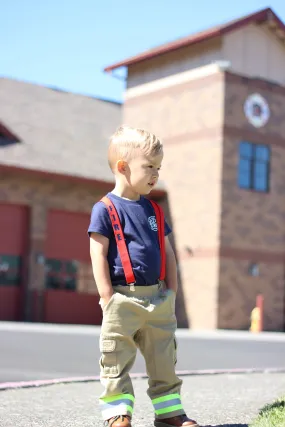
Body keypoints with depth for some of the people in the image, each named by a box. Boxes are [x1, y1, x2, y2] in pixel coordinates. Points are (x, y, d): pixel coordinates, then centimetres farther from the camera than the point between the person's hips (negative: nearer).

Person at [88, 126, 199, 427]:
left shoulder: (152, 210, 13)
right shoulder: (105, 209, -6)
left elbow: (167, 252, 16)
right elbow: (98, 255, -10)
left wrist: (171, 291, 8)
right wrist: (108, 298, -15)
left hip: (158, 298, 6)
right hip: (122, 298, -6)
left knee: (164, 359, 12)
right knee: (116, 360, 0)